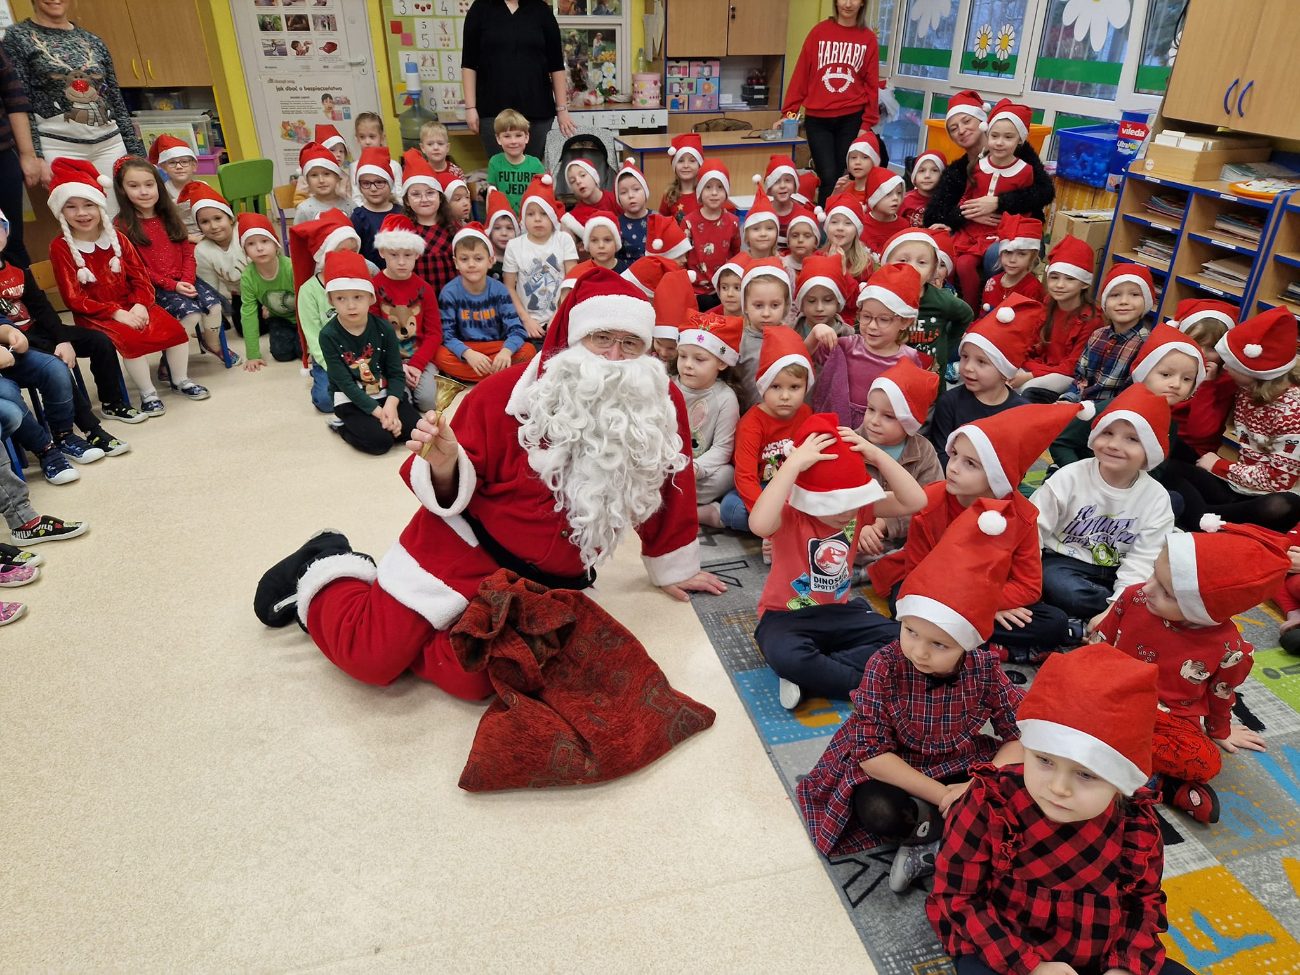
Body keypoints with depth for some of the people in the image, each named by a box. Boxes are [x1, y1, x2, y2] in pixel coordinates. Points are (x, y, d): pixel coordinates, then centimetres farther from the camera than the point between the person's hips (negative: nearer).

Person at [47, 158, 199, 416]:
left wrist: (140, 305, -16)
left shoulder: (116, 238, 6)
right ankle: (148, 393, -14)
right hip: (94, 316, -4)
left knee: (174, 328, -17)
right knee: (130, 339, -33)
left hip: (132, 306, 4)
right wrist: (116, 313, -19)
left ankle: (180, 380, 4)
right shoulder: (60, 248, -6)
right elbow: (75, 298, -10)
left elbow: (140, 276, 4)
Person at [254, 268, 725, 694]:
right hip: (467, 551, -3)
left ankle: (402, 627, 15)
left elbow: (665, 491, 8)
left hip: (551, 583, 3)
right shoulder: (510, 391, -13)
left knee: (474, 680, -14)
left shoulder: (663, 404, -6)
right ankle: (326, 570, 21)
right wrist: (444, 465, -30)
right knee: (373, 656, -10)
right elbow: (456, 492, -7)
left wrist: (672, 568, 17)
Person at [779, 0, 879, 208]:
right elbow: (800, 75, 3)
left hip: (851, 118, 1)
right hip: (817, 118, -1)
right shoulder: (819, 32, 4)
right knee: (828, 178, -11)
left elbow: (872, 84, 5)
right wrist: (789, 113, -1)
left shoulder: (869, 38, 6)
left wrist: (867, 123, 1)